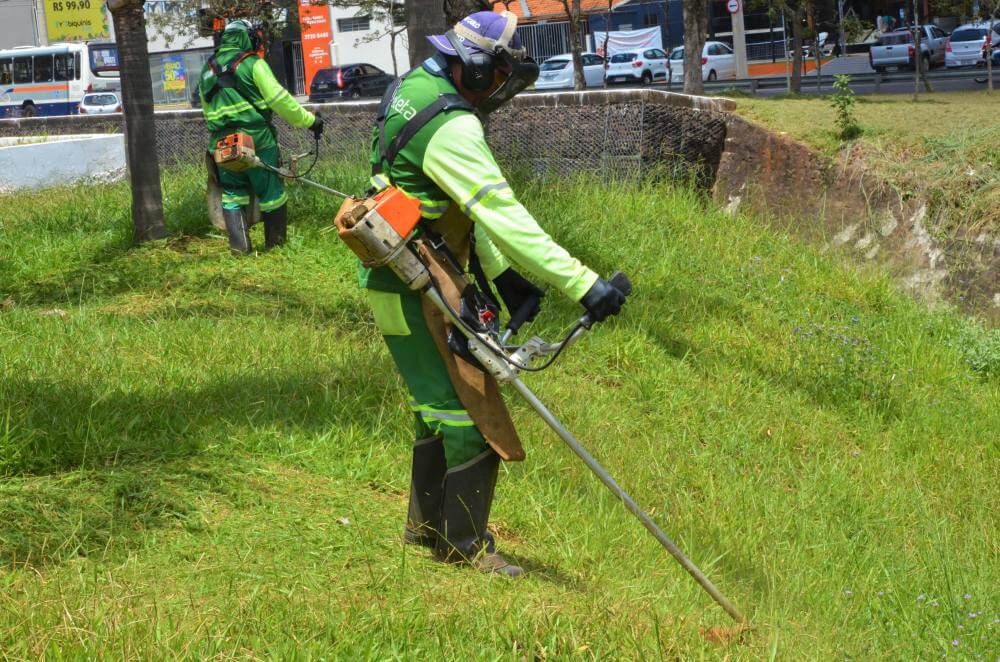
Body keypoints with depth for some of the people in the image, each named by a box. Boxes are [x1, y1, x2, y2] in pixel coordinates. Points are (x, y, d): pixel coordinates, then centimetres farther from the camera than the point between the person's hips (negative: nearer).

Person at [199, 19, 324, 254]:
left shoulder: (208, 70, 15)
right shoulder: (251, 63, -4)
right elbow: (279, 99, -10)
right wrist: (309, 120, -3)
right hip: (256, 140, -5)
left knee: (232, 195, 10)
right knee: (271, 192, 7)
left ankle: (239, 247, 2)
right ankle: (276, 242, 15)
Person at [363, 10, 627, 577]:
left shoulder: (415, 86, 7)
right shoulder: (452, 128, -25)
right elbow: (505, 218, -30)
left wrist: (502, 273, 8)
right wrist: (582, 283, -31)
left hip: (401, 279, 11)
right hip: (417, 291, -10)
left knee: (441, 403, 22)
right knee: (471, 413, -5)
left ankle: (427, 525, 35)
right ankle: (467, 547, 4)